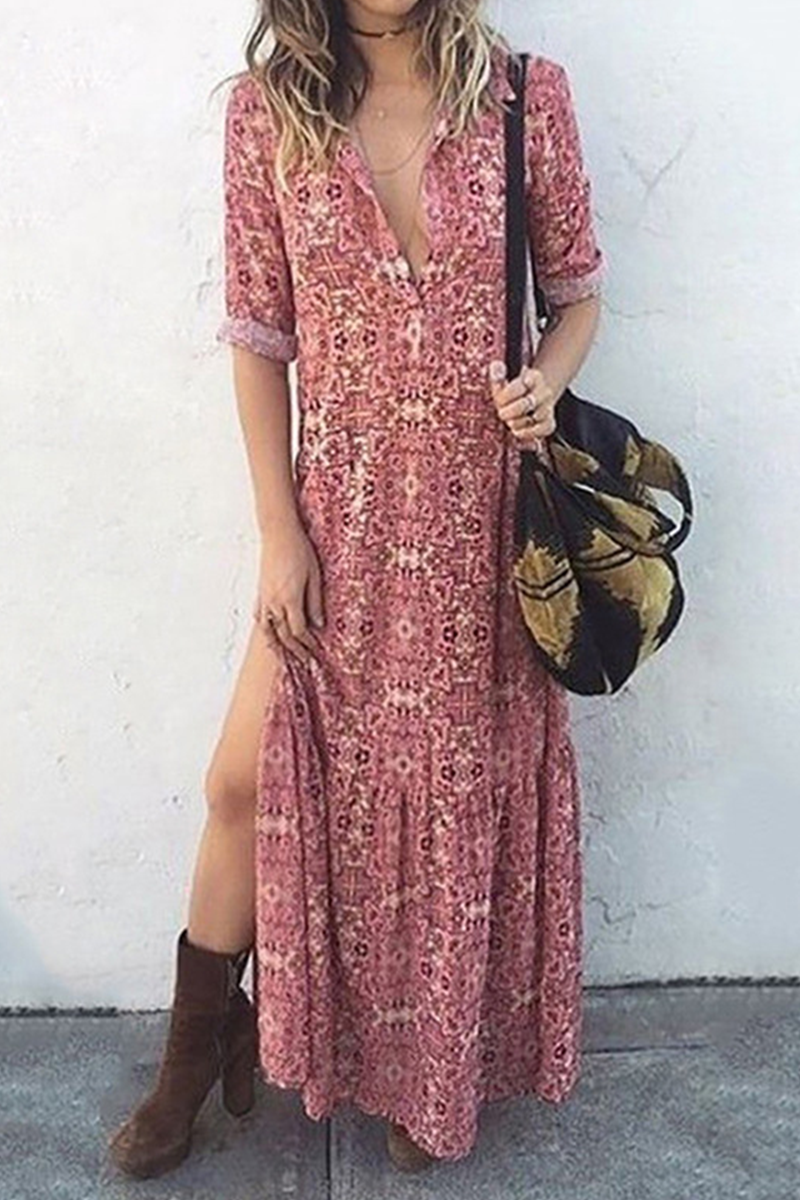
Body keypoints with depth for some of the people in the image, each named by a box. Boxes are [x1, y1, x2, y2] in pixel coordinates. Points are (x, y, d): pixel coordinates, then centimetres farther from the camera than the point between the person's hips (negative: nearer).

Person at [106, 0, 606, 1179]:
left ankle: (436, 1065, 35)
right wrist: (280, 532, -4)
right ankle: (199, 1047, 31)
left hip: (485, 514, 0)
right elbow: (259, 334, -1)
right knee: (248, 776, 5)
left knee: (467, 783, 11)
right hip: (343, 509, 1)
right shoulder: (268, 111, -3)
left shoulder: (529, 96, -3)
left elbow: (579, 290, 6)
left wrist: (544, 385, -16)